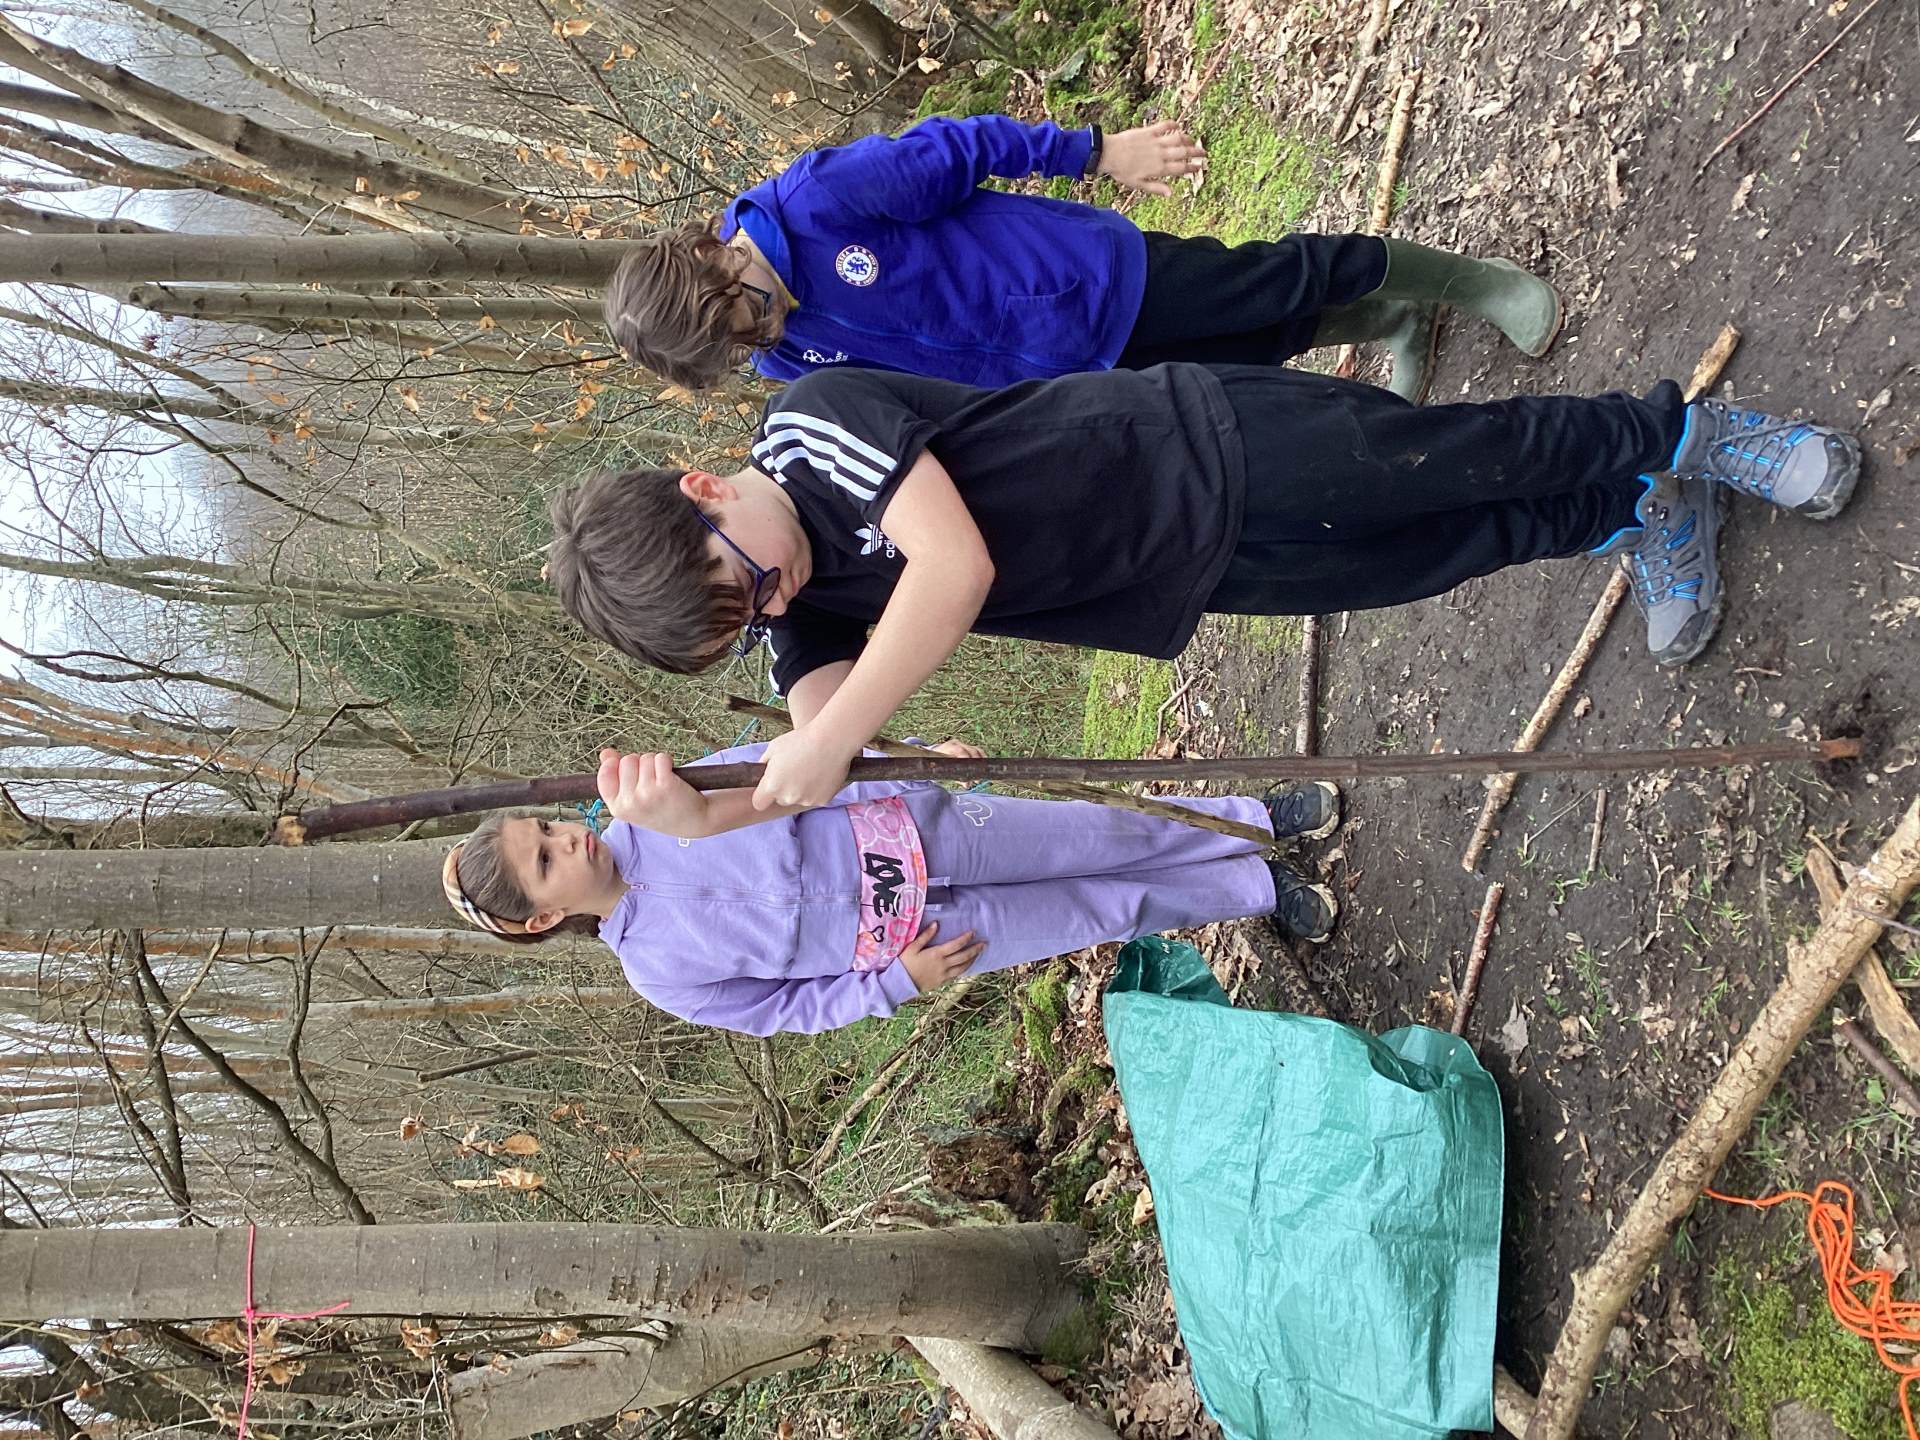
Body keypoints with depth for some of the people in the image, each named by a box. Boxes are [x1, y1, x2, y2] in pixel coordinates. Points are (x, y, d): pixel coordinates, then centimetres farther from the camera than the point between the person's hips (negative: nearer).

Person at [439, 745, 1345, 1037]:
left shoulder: (641, 821, -6)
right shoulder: (660, 971, -9)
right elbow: (786, 1008, -2)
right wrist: (897, 981, -11)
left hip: (913, 826, 2)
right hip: (918, 930, -2)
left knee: (1112, 836, 1)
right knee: (1111, 911, 2)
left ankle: (1263, 817, 22)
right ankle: (1263, 891, 24)